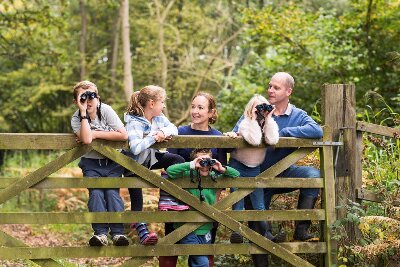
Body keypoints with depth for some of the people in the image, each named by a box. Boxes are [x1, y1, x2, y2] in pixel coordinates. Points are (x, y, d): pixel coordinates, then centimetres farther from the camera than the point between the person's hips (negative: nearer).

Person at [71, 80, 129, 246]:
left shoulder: (106, 110, -10)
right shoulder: (76, 119, -9)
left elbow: (123, 135, -18)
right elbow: (86, 139, -29)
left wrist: (95, 134, -18)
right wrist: (83, 112, -26)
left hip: (112, 160, 0)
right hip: (91, 163, 0)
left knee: (112, 191, -18)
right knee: (95, 192, -19)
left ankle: (118, 232, -22)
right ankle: (100, 233, -24)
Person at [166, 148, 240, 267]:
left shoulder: (213, 177, 3)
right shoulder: (189, 176, -10)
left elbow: (236, 174, 9)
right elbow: (170, 171, -25)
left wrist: (222, 169, -9)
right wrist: (191, 165, -27)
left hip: (206, 231, 5)